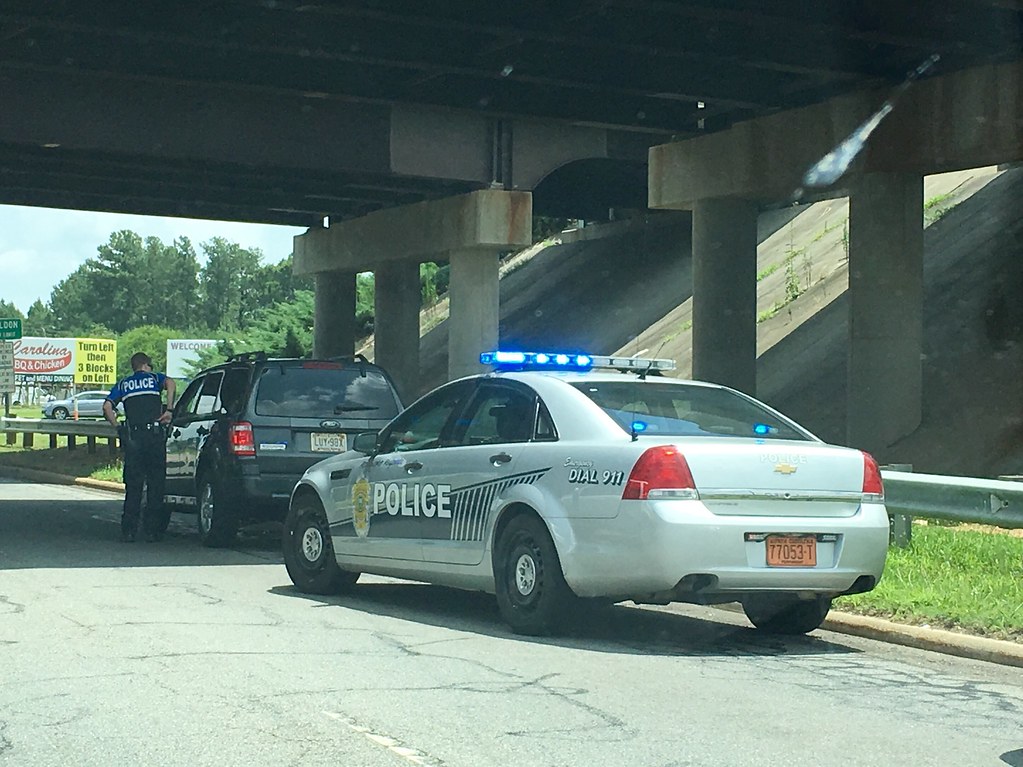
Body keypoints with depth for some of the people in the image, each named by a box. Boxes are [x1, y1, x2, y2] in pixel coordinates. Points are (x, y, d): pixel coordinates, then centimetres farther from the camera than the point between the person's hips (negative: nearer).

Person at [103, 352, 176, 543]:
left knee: (133, 484, 5)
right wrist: (169, 409, -9)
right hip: (154, 433, -2)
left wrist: (117, 427, 9)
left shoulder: (123, 384, 17)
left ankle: (129, 531, 1)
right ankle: (152, 529, 4)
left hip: (133, 436, 2)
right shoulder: (154, 378, 12)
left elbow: (107, 407, 2)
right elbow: (170, 382, -11)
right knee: (156, 482, 4)